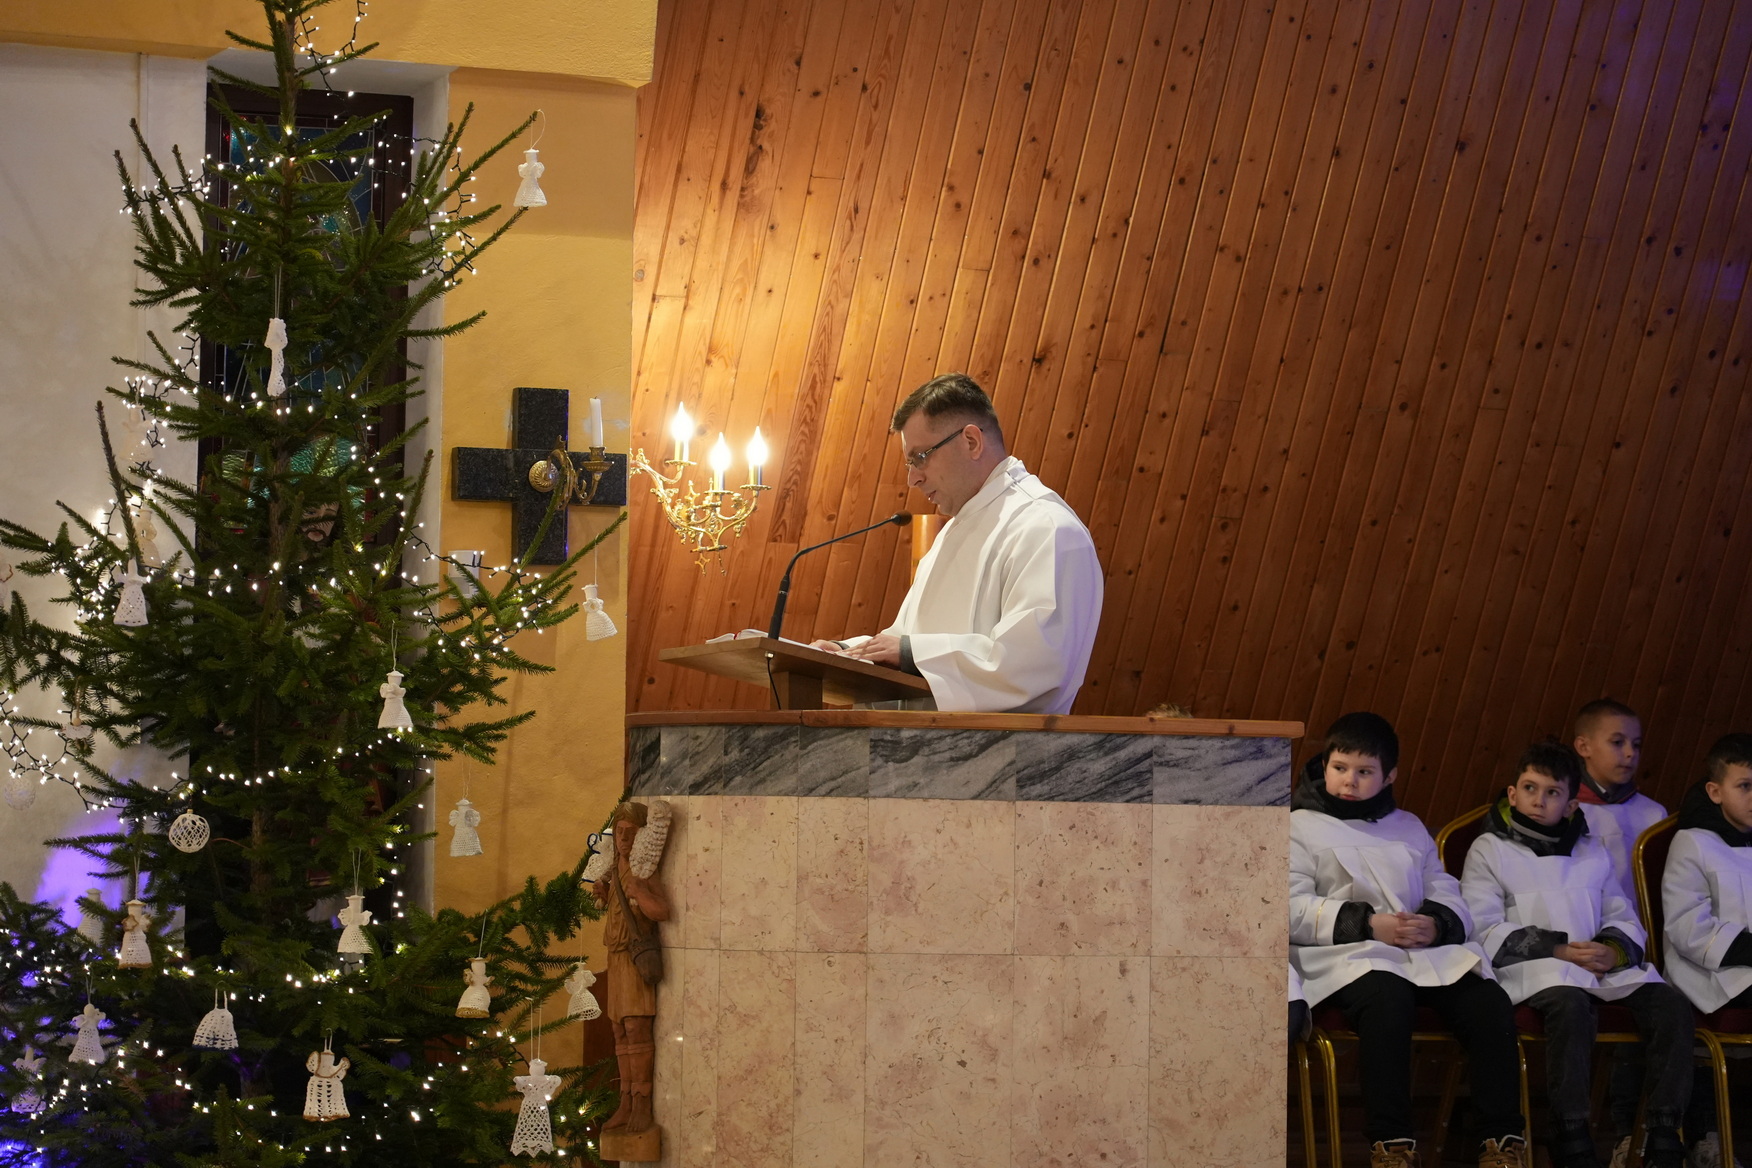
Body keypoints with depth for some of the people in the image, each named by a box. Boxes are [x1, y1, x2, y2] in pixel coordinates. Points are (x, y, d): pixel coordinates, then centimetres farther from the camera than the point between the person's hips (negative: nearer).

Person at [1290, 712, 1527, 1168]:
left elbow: (1450, 896, 20)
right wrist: (1369, 925, -14)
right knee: (1388, 999, -39)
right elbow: (1291, 909, -4)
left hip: (1426, 951, 5)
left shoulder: (1409, 828, 26)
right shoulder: (1300, 826, 10)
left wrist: (1436, 924, -6)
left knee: (1489, 1001, -23)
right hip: (1346, 957, -5)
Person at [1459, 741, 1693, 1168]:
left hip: (1603, 964, 5)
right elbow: (1484, 932, -4)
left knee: (1671, 1003, -22)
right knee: (1569, 1004, -39)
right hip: (1531, 968, -5)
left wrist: (1614, 949, -6)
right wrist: (1558, 949, -14)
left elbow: (1625, 919, 20)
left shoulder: (1592, 852, 24)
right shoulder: (1489, 851, 8)